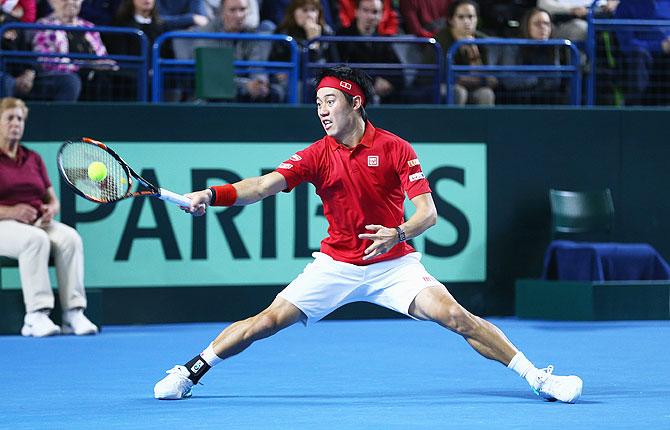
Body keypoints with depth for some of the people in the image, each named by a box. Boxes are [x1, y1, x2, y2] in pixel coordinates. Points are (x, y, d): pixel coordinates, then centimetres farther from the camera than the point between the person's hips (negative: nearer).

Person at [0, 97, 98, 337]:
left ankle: (73, 314, -32)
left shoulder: (33, 158, 20)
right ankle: (35, 315, -41)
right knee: (36, 240, -37)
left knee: (70, 237, -26)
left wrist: (51, 210, -3)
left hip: (38, 221, 5)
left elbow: (52, 199, 22)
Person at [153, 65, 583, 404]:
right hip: (336, 264, 2)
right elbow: (265, 185, -15)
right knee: (269, 320, -8)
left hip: (393, 262, -2)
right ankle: (189, 372, 6)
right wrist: (212, 195, -32)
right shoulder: (317, 155, -3)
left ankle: (539, 377, -11)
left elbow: (427, 211, -14)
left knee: (456, 316, -19)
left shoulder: (396, 149, -9)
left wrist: (398, 234, -36)